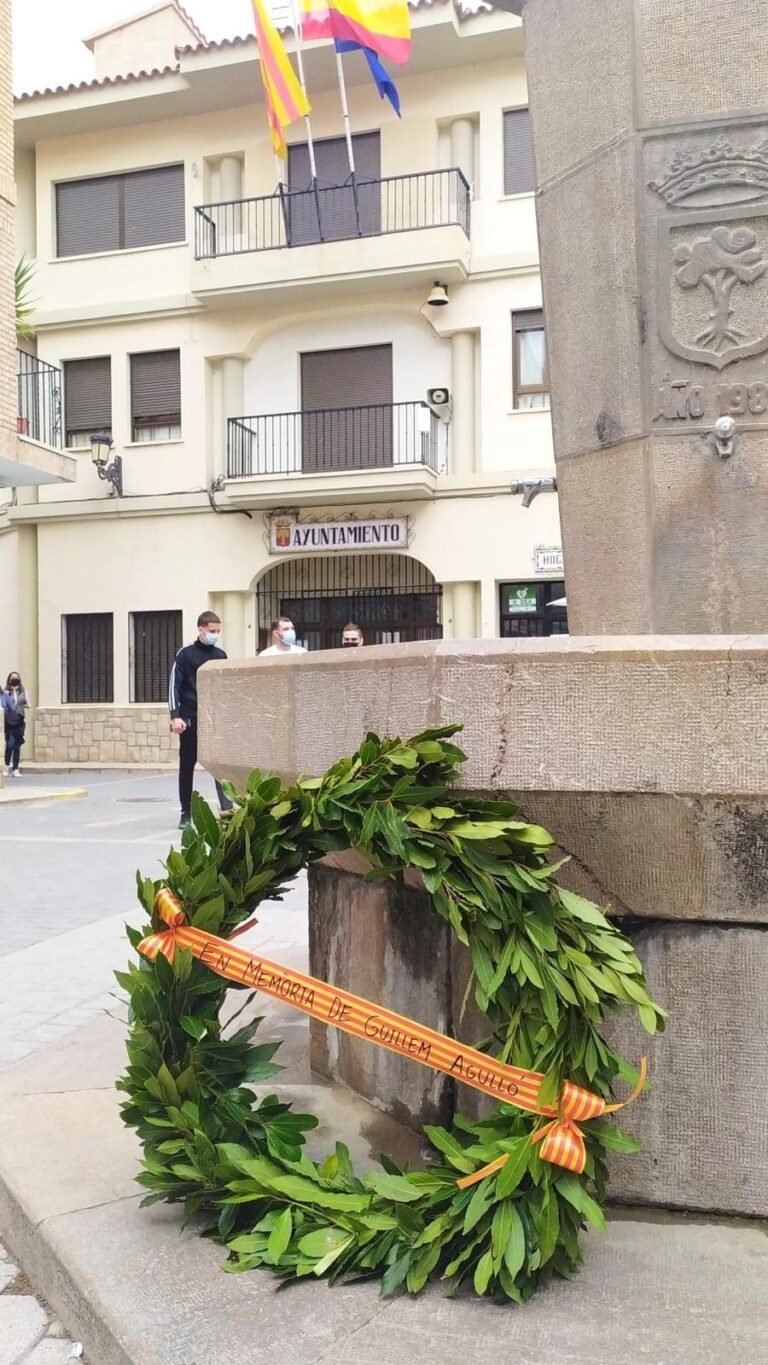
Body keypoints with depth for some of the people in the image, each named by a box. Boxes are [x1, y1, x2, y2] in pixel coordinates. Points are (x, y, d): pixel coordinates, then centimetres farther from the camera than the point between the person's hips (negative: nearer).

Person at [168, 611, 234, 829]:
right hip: (190, 719, -2)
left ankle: (228, 811, -9)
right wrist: (175, 716, -16)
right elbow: (174, 686, -7)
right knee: (187, 766, 7)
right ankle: (186, 813, 17)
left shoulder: (220, 655, 7)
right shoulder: (186, 654, -4)